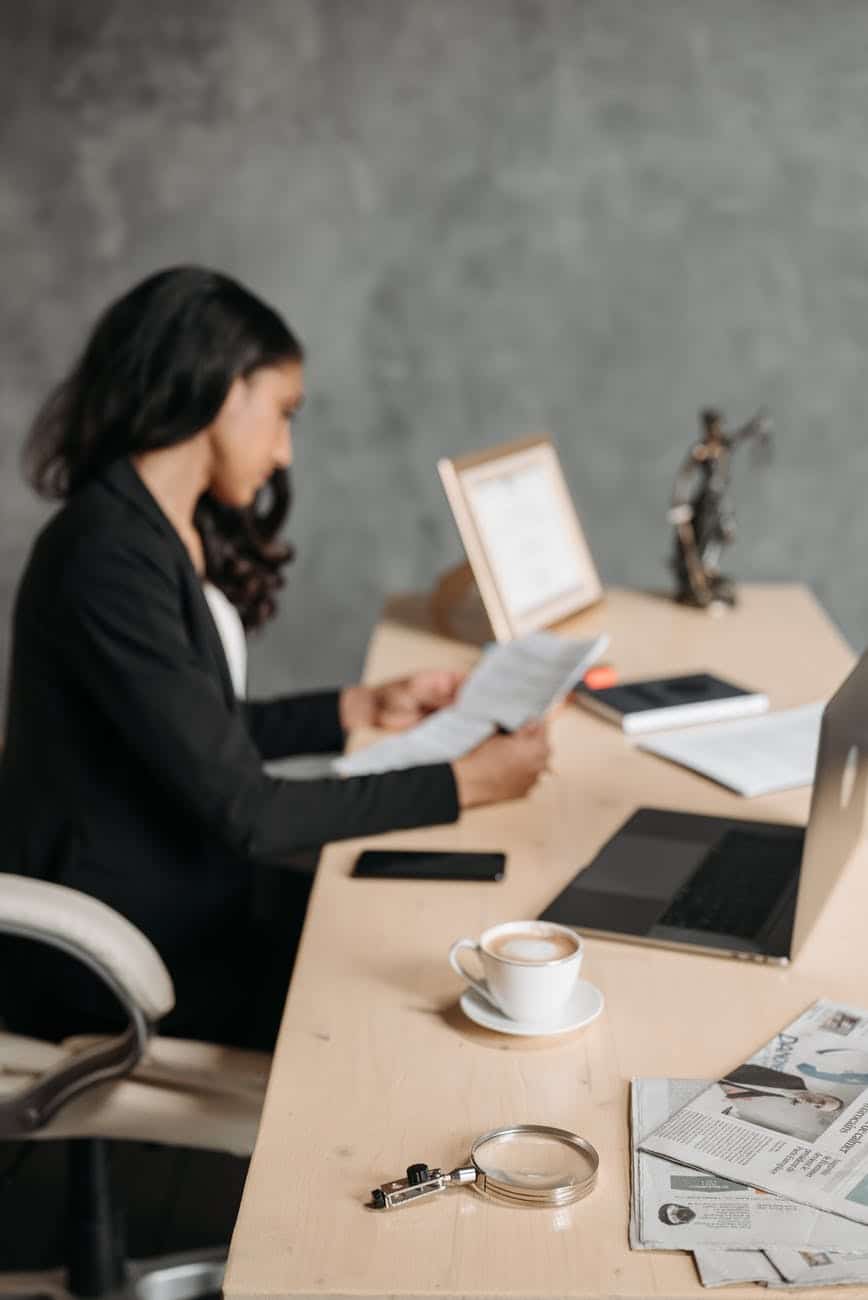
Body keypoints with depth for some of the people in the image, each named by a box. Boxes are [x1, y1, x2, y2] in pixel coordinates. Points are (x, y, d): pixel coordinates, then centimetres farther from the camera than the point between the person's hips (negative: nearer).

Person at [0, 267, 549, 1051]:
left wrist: (362, 708, 7)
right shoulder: (110, 560, -26)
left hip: (177, 905, 8)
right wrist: (464, 783, -17)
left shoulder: (173, 534, 4)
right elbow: (246, 815, -24)